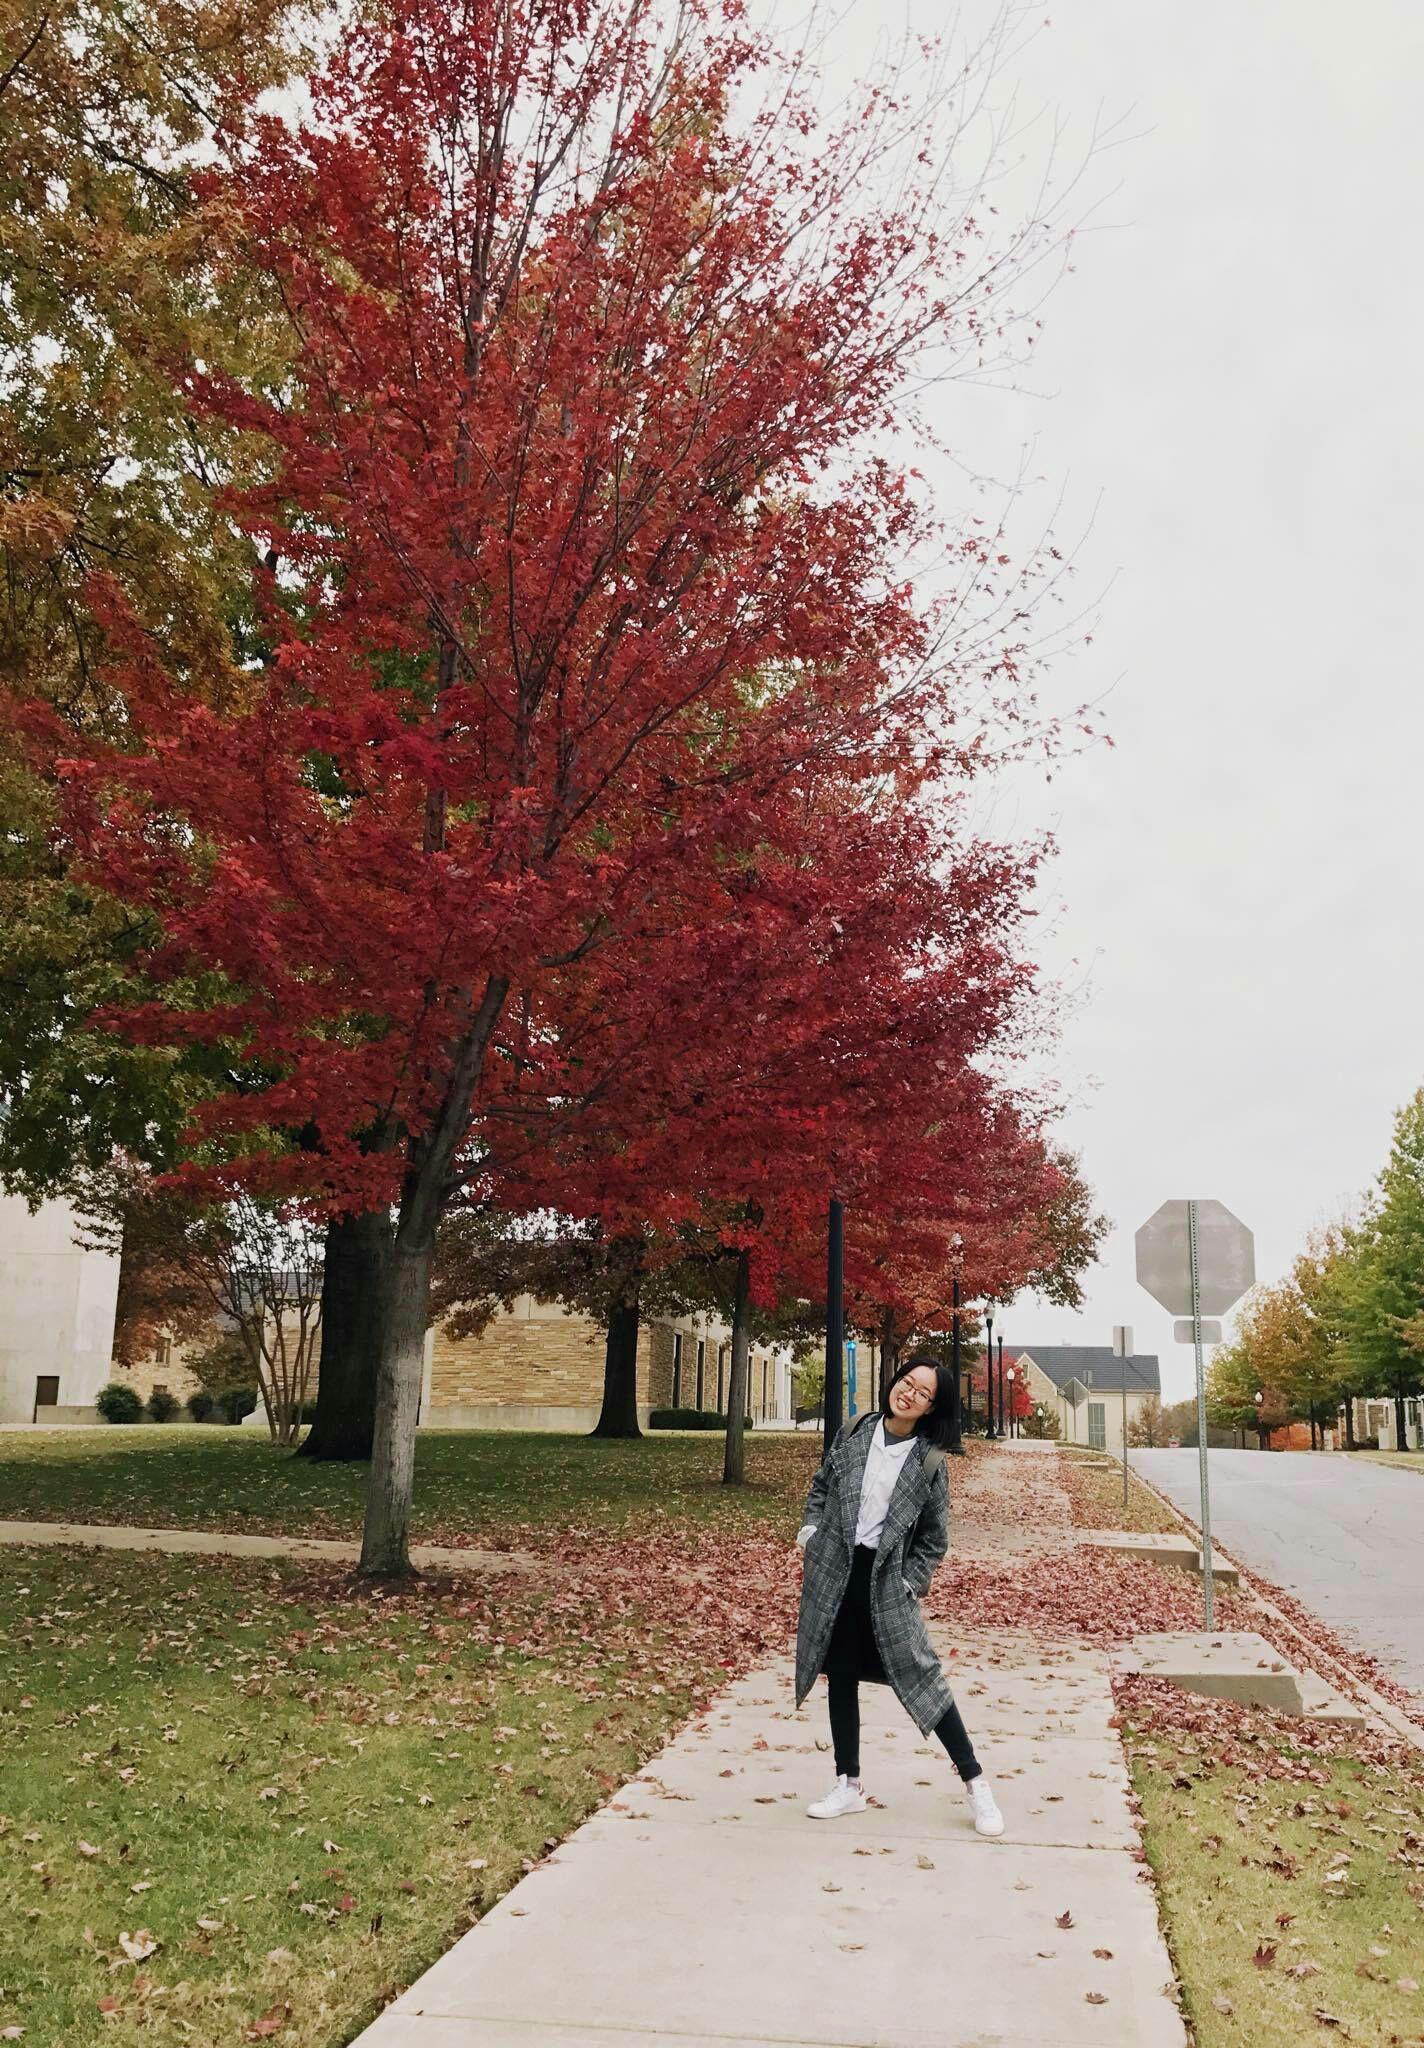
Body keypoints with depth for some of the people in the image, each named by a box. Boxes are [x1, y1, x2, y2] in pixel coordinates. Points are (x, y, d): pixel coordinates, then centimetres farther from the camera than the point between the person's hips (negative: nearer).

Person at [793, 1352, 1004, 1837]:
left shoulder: (929, 1461, -6)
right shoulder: (855, 1433, 1)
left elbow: (935, 1536, 2)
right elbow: (821, 1486, 14)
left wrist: (911, 1582, -6)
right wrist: (810, 1530, 3)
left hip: (886, 1579, -3)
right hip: (833, 1572, 3)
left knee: (919, 1677, -3)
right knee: (841, 1677, 10)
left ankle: (975, 1783, 11)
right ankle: (849, 1785, 24)